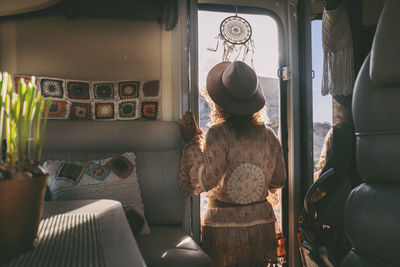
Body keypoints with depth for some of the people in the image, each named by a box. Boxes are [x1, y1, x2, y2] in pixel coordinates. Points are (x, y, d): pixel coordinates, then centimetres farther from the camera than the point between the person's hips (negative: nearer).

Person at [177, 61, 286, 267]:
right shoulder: (268, 135, 0)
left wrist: (192, 141, -13)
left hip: (224, 229, -4)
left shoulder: (218, 134, -16)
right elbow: (278, 181, 9)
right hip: (263, 226, 5)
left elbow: (198, 184, -20)